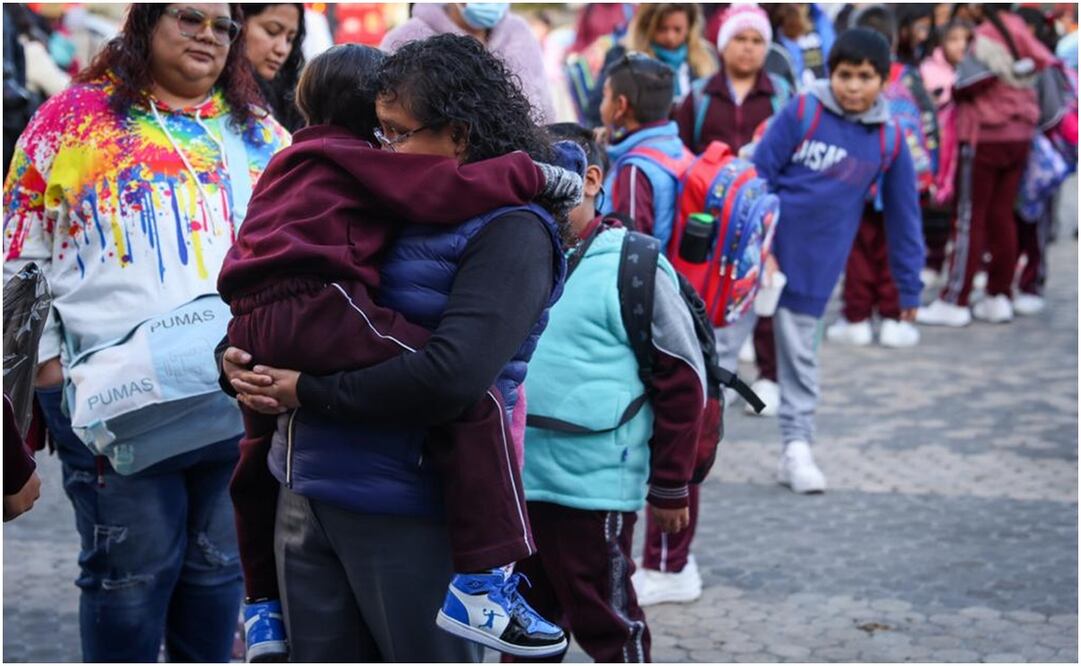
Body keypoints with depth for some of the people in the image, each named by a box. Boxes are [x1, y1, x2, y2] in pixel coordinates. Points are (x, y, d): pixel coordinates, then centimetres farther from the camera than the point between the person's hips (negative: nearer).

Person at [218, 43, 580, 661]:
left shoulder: (292, 164, 31)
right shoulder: (362, 158, 5)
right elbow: (444, 191, -8)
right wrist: (535, 173, 0)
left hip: (251, 323, 10)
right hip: (318, 309, -10)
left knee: (260, 455, 32)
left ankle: (263, 605, 46)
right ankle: (481, 579, -23)